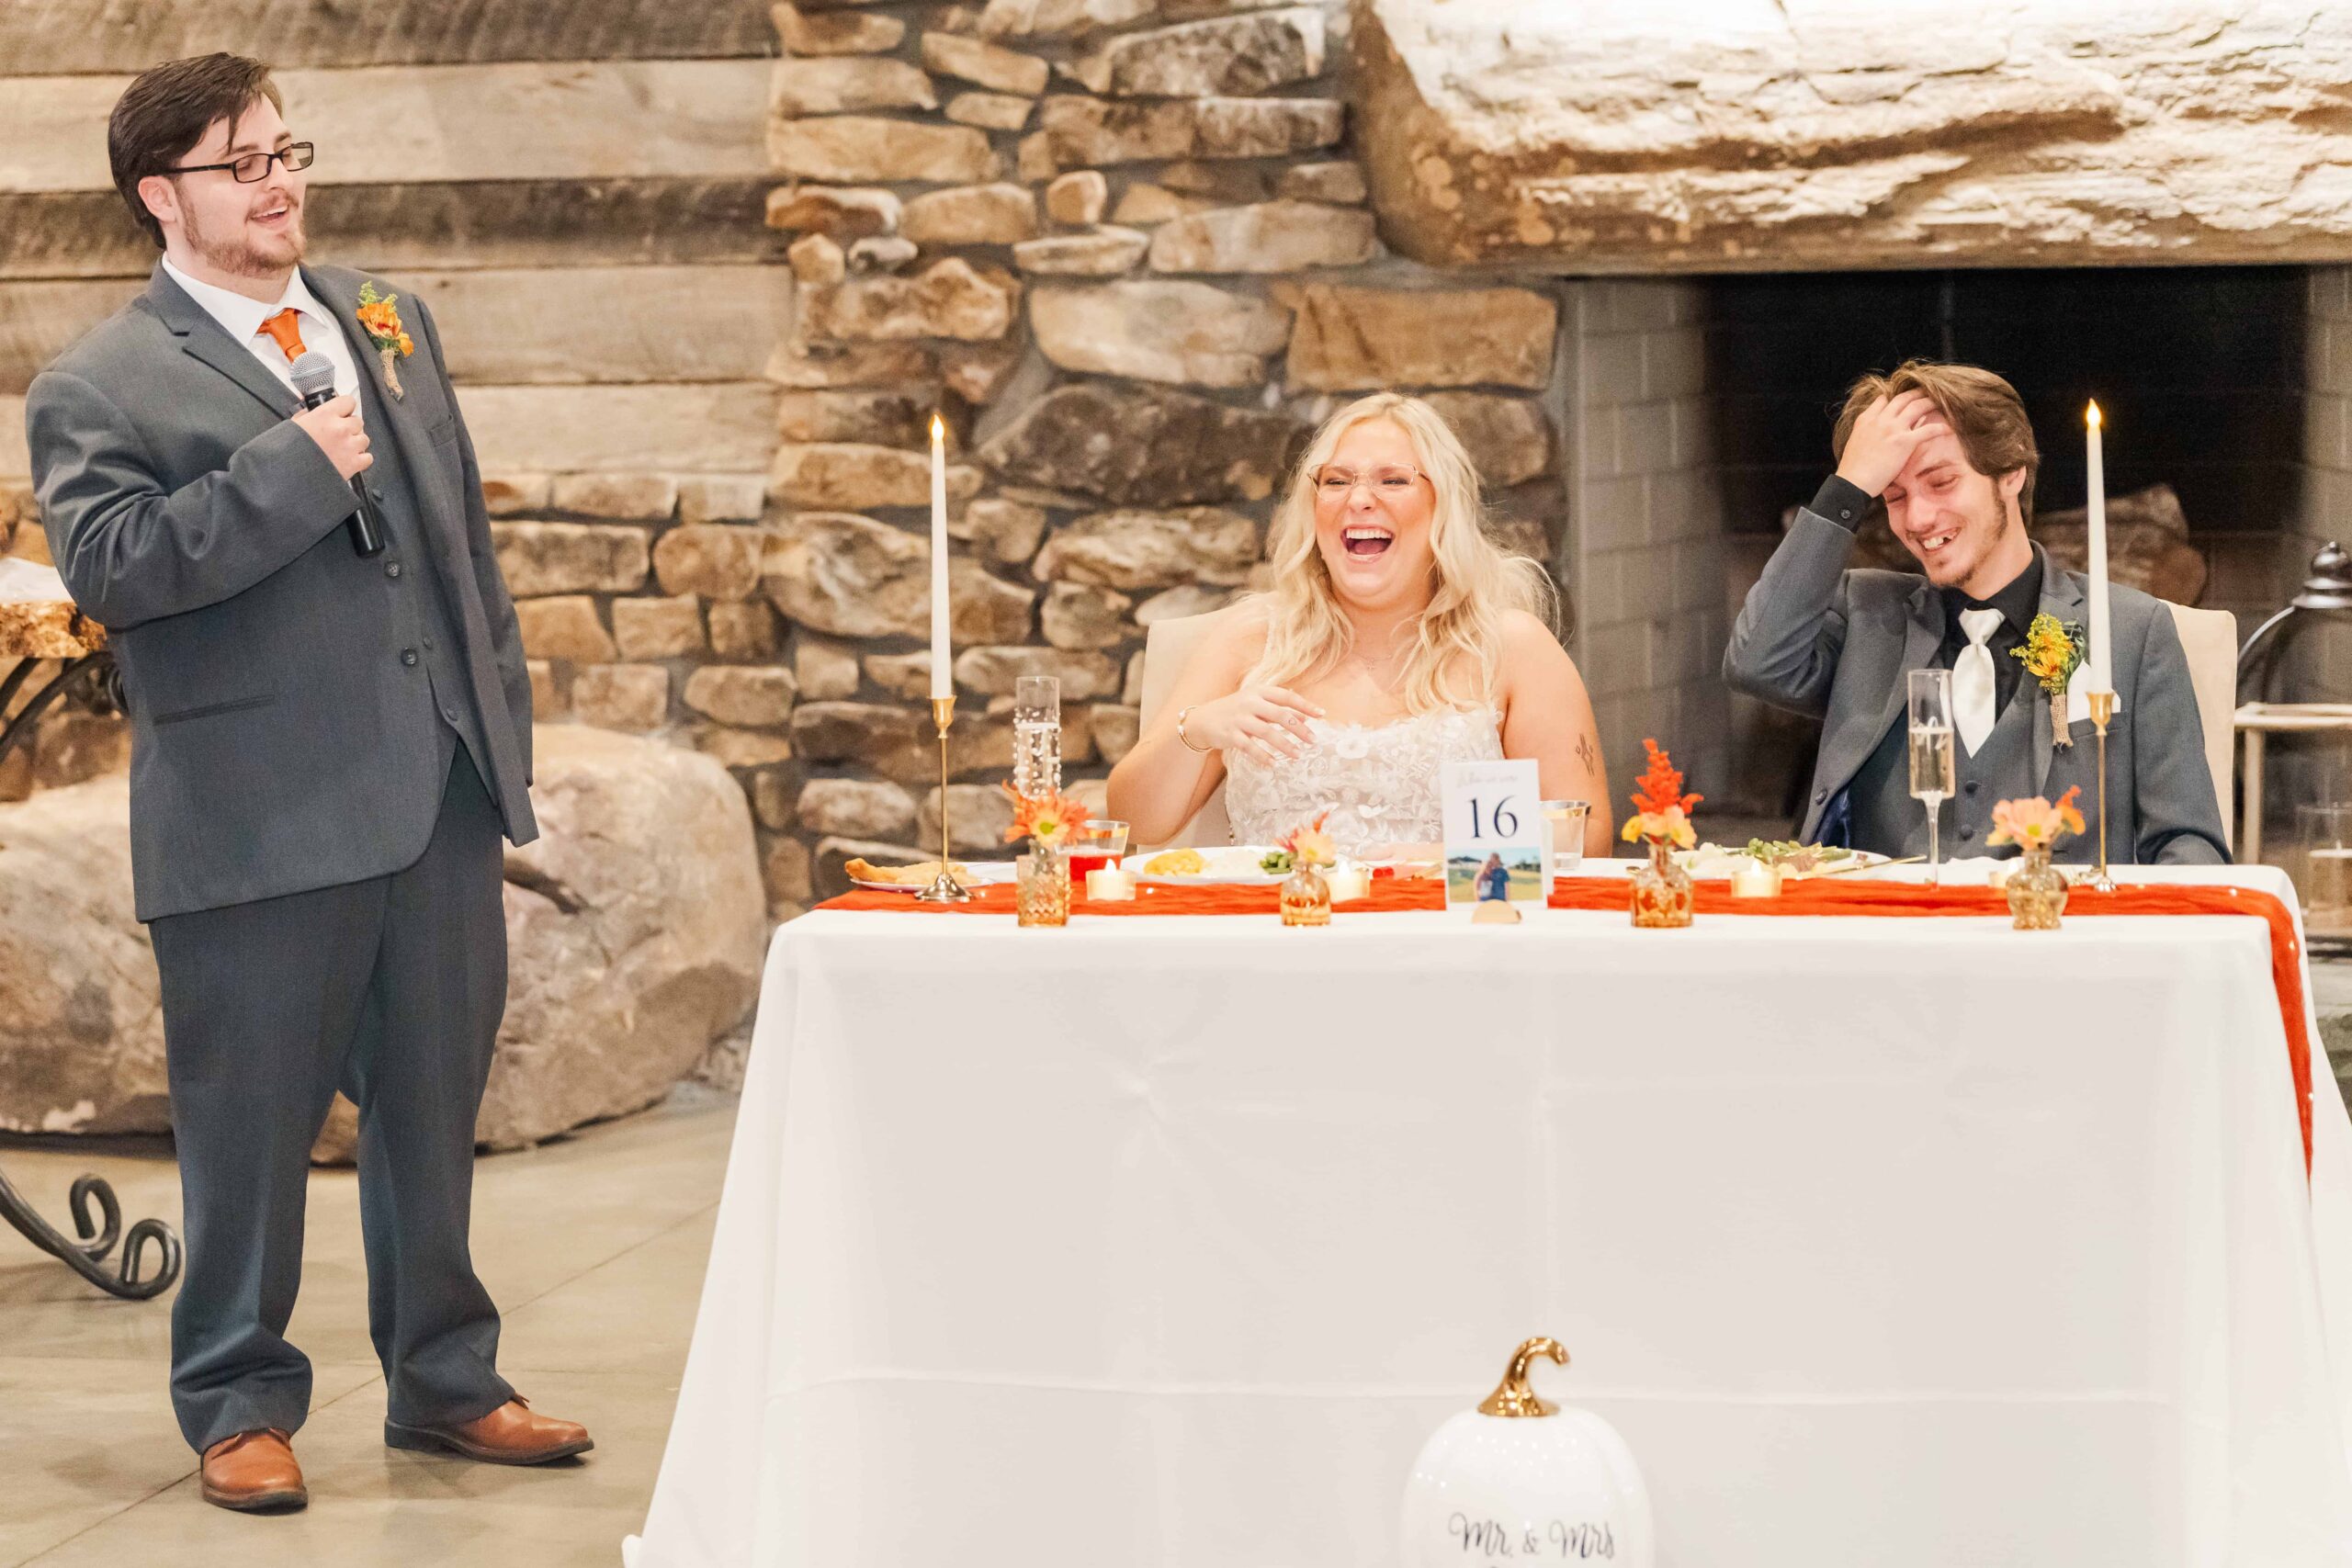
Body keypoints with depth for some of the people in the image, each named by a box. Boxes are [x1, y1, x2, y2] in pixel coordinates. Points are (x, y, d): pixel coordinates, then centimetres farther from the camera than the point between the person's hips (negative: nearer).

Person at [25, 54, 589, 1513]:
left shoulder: (386, 318, 16)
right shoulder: (102, 387, -3)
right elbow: (107, 564, -19)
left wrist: (505, 715, 14)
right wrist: (287, 471, -21)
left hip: (443, 792, 5)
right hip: (263, 822, -5)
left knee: (435, 1112, 13)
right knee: (254, 1124, 3)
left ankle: (445, 1381, 27)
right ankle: (241, 1404, 18)